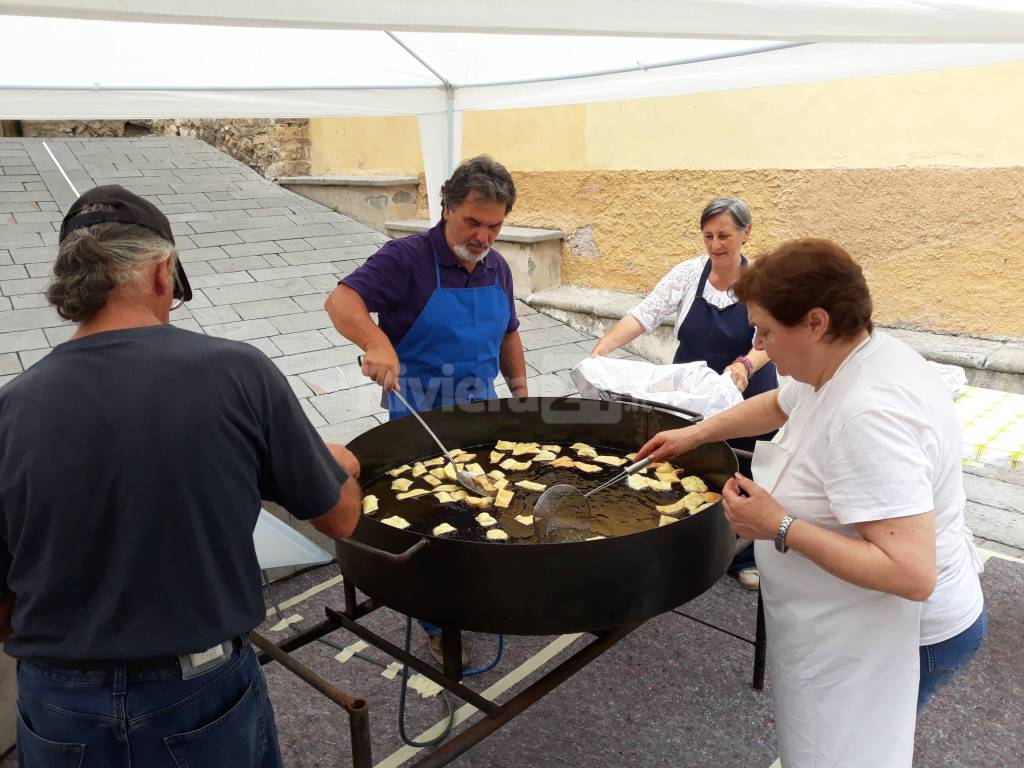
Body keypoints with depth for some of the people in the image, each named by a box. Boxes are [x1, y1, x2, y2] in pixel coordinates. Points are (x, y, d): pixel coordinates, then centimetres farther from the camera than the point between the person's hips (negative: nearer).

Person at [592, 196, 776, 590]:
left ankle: (744, 557, 33)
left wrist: (746, 365, -45)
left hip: (745, 400, -1)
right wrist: (605, 344, -28)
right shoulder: (689, 273, -5)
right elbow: (645, 313, -12)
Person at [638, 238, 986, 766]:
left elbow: (911, 574, -38)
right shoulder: (840, 362, -3)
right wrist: (694, 434, 16)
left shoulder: (867, 415, -34)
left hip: (893, 634, -9)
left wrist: (779, 528, -31)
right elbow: (779, 404, 20)